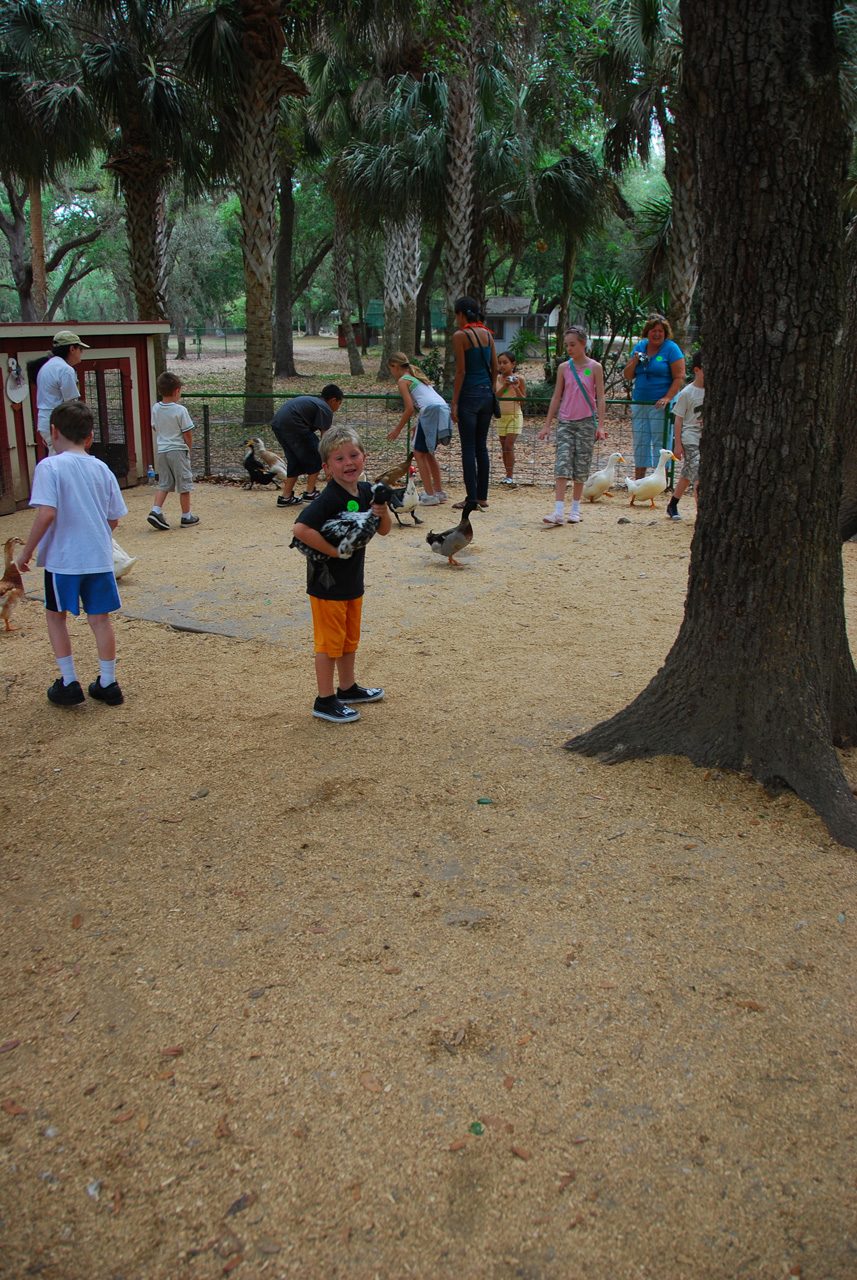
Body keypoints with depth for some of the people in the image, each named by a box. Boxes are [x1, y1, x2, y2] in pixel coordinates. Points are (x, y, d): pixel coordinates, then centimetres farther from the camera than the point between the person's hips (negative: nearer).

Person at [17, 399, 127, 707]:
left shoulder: (49, 467, -10)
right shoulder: (102, 469, 4)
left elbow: (47, 513, -19)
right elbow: (113, 519, 8)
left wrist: (27, 551, -8)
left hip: (62, 558, -4)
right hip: (100, 557, 4)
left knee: (56, 615, 14)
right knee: (100, 618, 12)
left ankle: (69, 684, 15)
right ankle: (108, 684, 18)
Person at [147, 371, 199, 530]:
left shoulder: (155, 408, 2)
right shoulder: (180, 410, -14)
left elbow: (155, 428, 13)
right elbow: (188, 433, -10)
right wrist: (188, 449, 5)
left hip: (161, 450, 6)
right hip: (178, 450, -5)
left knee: (163, 483, 13)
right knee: (184, 484, 5)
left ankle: (155, 511, -2)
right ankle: (187, 517, 12)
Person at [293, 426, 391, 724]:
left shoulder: (366, 491, 1)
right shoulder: (329, 499, -22)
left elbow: (383, 530, 11)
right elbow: (300, 528, -33)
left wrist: (383, 513, -11)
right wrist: (334, 551, -26)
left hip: (353, 582, 8)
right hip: (327, 584, -8)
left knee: (350, 639, 21)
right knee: (329, 642, 3)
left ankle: (348, 688, 38)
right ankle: (325, 701, 15)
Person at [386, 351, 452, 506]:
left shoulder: (402, 381, 2)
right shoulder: (417, 376, 27)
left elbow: (410, 409, -6)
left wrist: (397, 429, 3)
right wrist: (418, 425, 28)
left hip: (431, 412, -8)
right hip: (444, 410, 8)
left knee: (419, 453, 1)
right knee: (427, 452, 21)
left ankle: (429, 495, -3)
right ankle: (439, 491, 25)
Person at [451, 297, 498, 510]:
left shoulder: (460, 335, -9)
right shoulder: (487, 334, 9)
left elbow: (461, 371, -13)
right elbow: (495, 368, 10)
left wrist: (454, 402, -10)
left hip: (469, 394, -6)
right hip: (487, 393, 6)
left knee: (468, 448, -1)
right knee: (481, 446, 12)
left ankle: (471, 498, 1)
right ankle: (482, 496, 16)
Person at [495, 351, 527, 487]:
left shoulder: (519, 378, -6)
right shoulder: (497, 379, 3)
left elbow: (523, 400, -5)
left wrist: (516, 388, -20)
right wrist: (504, 386, -17)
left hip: (515, 416, -4)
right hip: (501, 416, 4)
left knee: (509, 446, -13)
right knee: (504, 448, 6)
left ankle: (510, 477, -10)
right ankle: (508, 476, 14)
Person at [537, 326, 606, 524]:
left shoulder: (595, 367, -1)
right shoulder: (563, 368, 5)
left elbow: (600, 397, 0)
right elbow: (556, 397, 9)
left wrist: (600, 425, -7)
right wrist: (547, 424, 7)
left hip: (586, 422, -1)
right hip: (565, 421, 1)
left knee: (581, 466, 4)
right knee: (562, 464, -9)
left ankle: (575, 510, 14)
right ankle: (559, 512, -15)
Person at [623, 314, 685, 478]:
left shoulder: (671, 348, -4)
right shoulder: (640, 347, 11)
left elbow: (679, 377, -10)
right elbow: (627, 376, 12)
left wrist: (667, 398, -21)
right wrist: (634, 362, -8)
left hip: (660, 405, -6)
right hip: (639, 402, 6)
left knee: (661, 443, -5)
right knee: (640, 442, 9)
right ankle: (638, 482, 17)